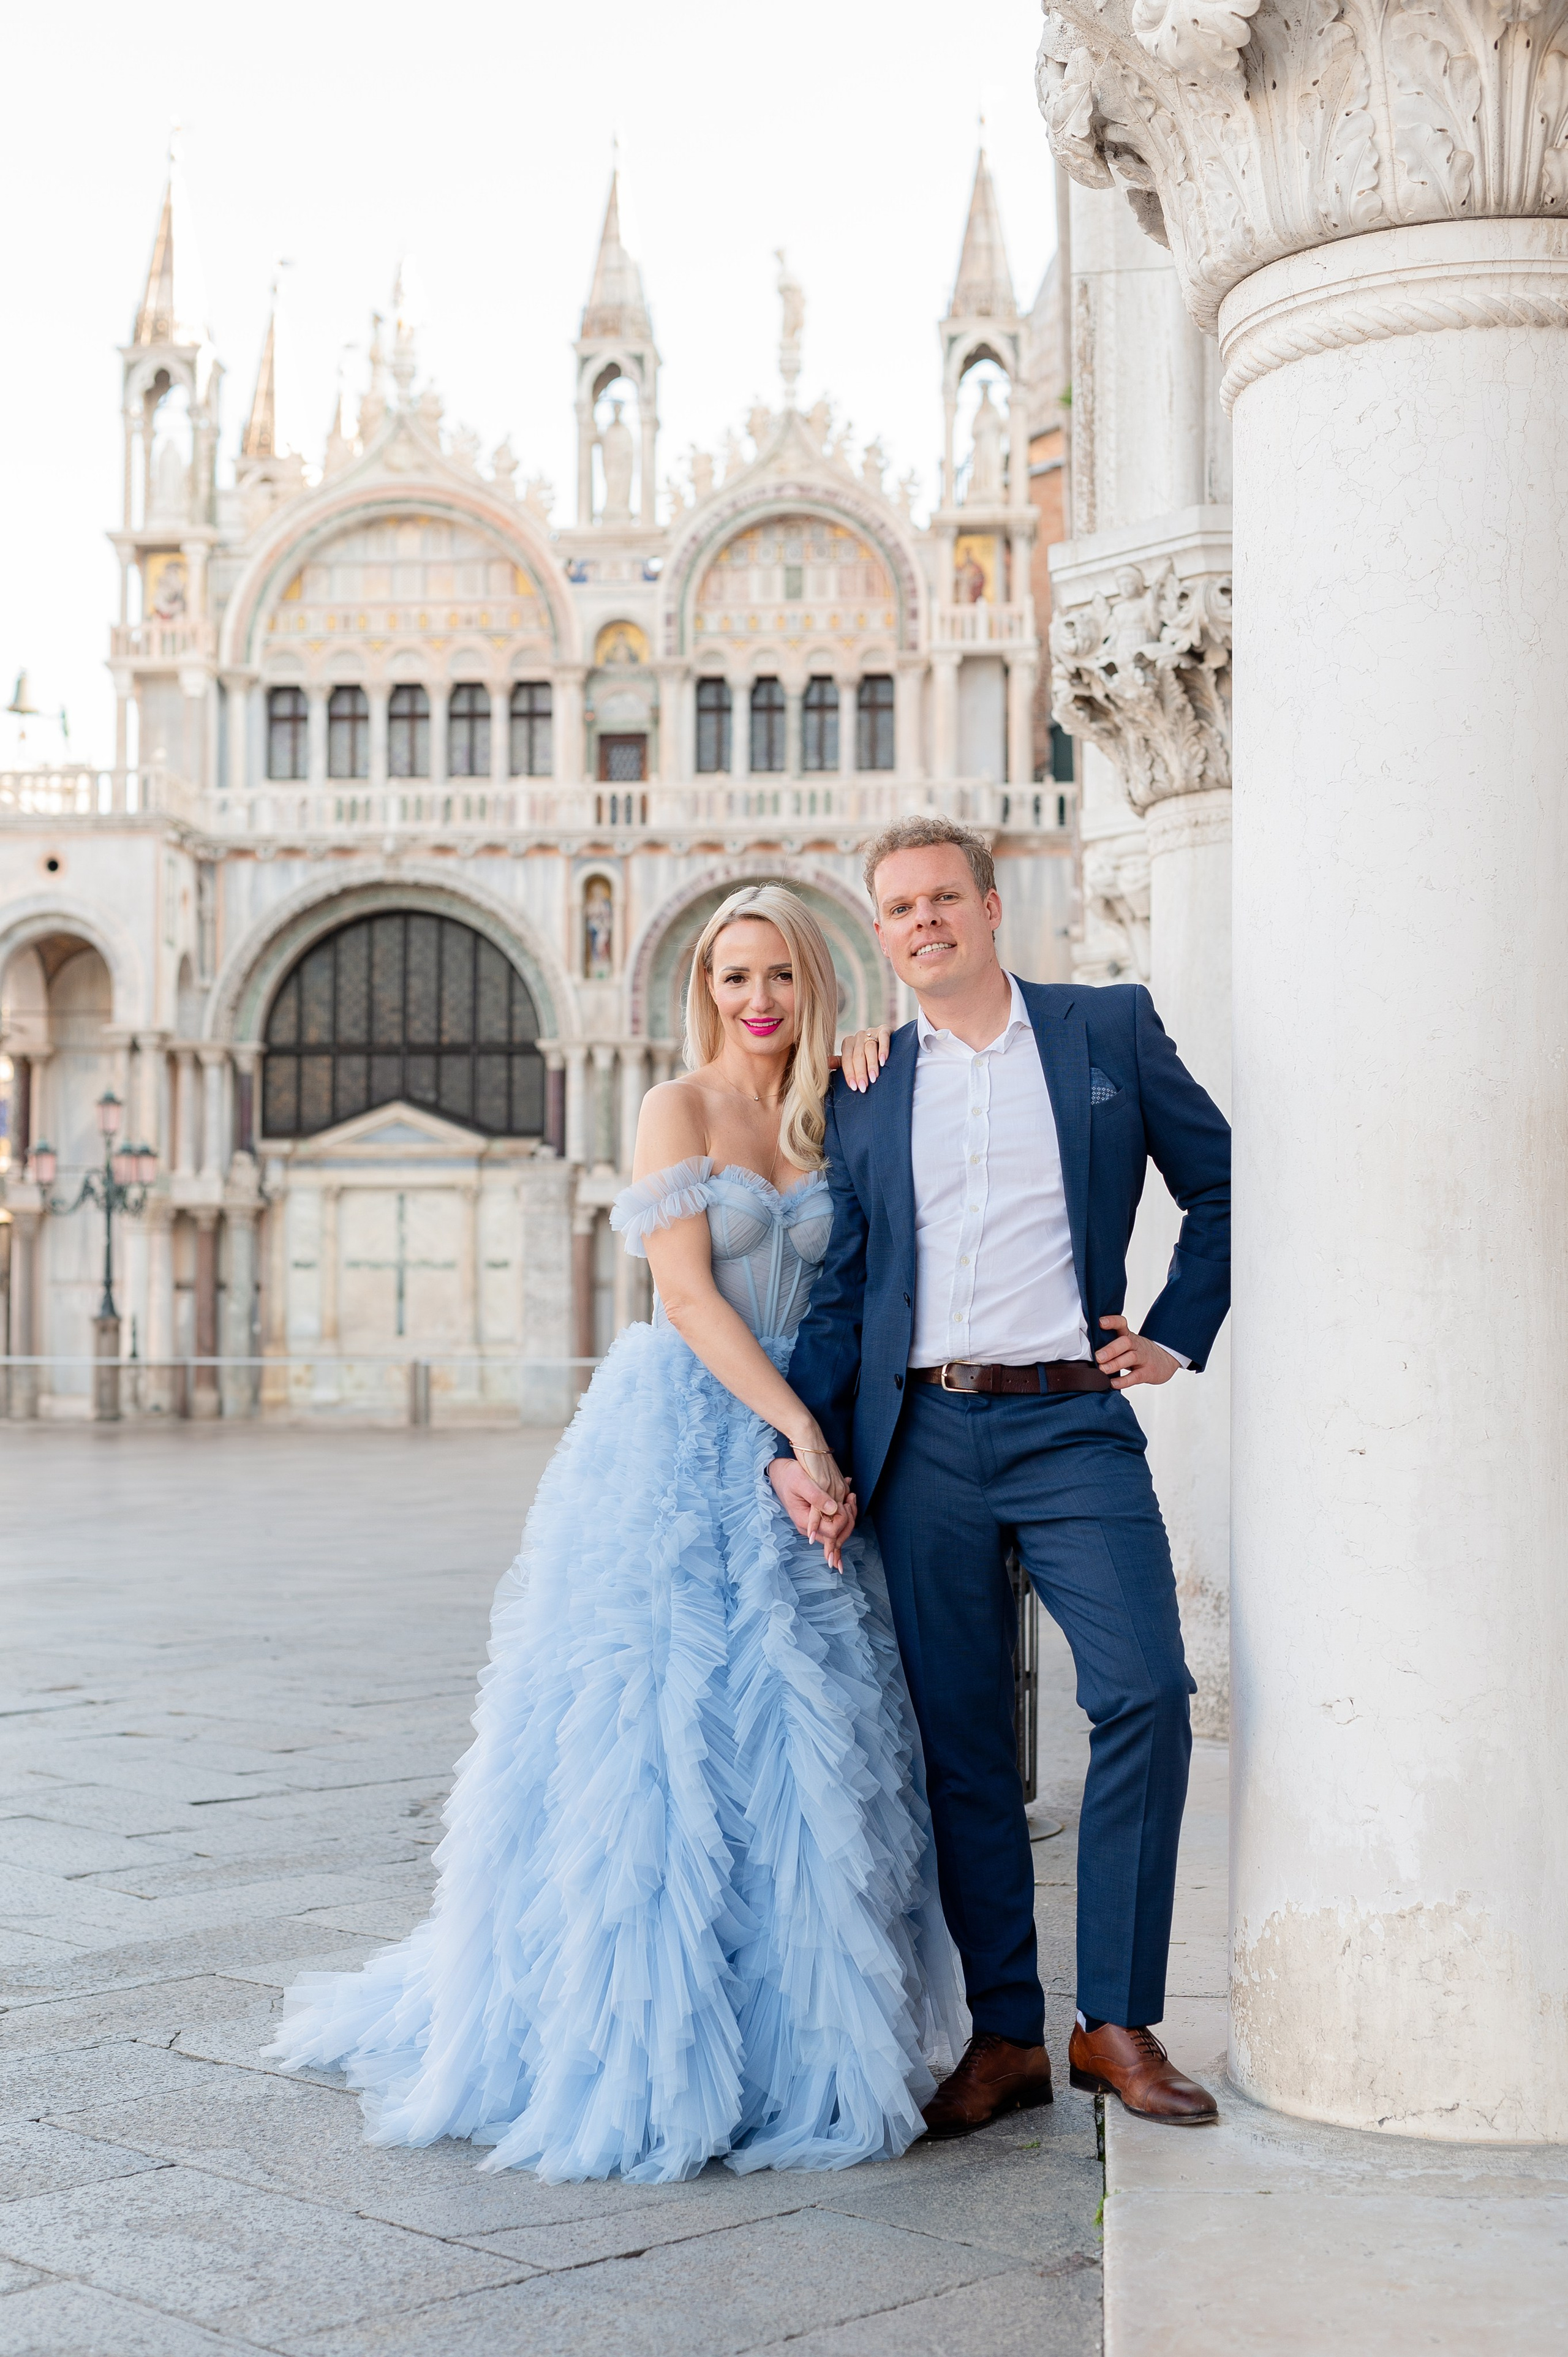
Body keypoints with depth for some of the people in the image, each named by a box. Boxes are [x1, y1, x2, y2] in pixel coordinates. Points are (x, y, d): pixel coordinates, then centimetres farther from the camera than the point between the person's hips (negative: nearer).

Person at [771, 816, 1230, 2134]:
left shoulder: (1111, 1027, 7)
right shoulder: (864, 1091, 12)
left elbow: (1223, 1184, 13)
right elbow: (842, 1287, 11)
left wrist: (1176, 1333, 4)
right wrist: (800, 1442, -1)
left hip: (1072, 1425, -2)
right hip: (922, 1440, 2)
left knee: (1146, 1693, -15)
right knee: (960, 1743, 5)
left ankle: (1117, 2023, -1)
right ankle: (1004, 2037, 15)